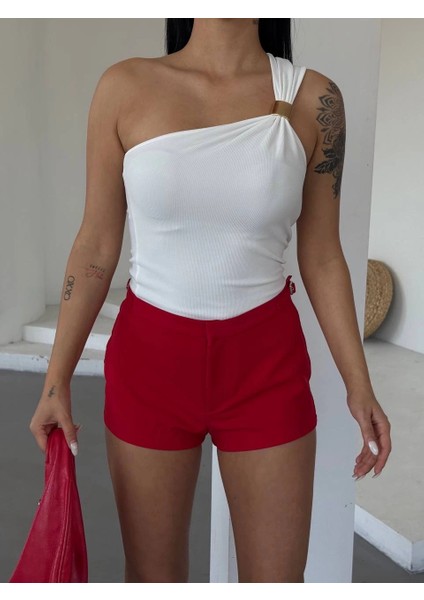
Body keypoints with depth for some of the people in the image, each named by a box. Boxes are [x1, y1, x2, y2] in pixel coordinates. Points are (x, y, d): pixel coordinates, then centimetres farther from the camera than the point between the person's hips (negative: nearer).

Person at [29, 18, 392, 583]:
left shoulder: (313, 99, -3)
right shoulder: (124, 87, -4)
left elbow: (321, 257, 2)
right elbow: (96, 246, -1)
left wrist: (359, 384, 2)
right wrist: (57, 379, 1)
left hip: (266, 365, 1)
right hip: (148, 359, 0)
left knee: (277, 578, 12)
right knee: (152, 576, 15)